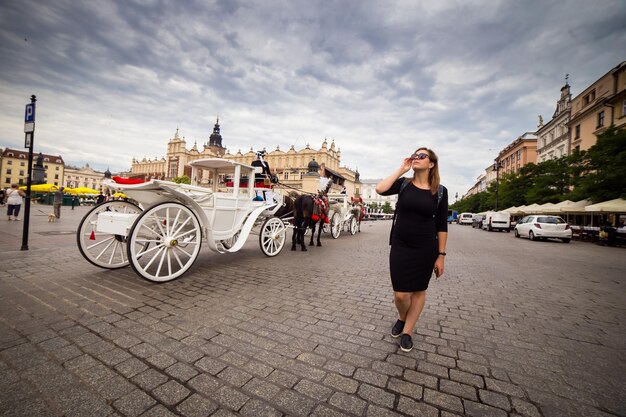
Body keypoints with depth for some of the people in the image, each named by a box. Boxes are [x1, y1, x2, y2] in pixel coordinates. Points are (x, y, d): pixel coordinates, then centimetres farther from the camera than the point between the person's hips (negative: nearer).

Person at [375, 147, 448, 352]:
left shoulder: (440, 191, -2)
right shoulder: (404, 183, 1)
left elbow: (442, 226, 0)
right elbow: (380, 189, -18)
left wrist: (441, 255, -2)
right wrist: (401, 170, -11)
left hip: (425, 249, 0)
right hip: (400, 246, 0)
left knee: (419, 291, 12)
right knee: (400, 294, 1)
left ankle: (407, 331, 32)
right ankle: (402, 318, 35)